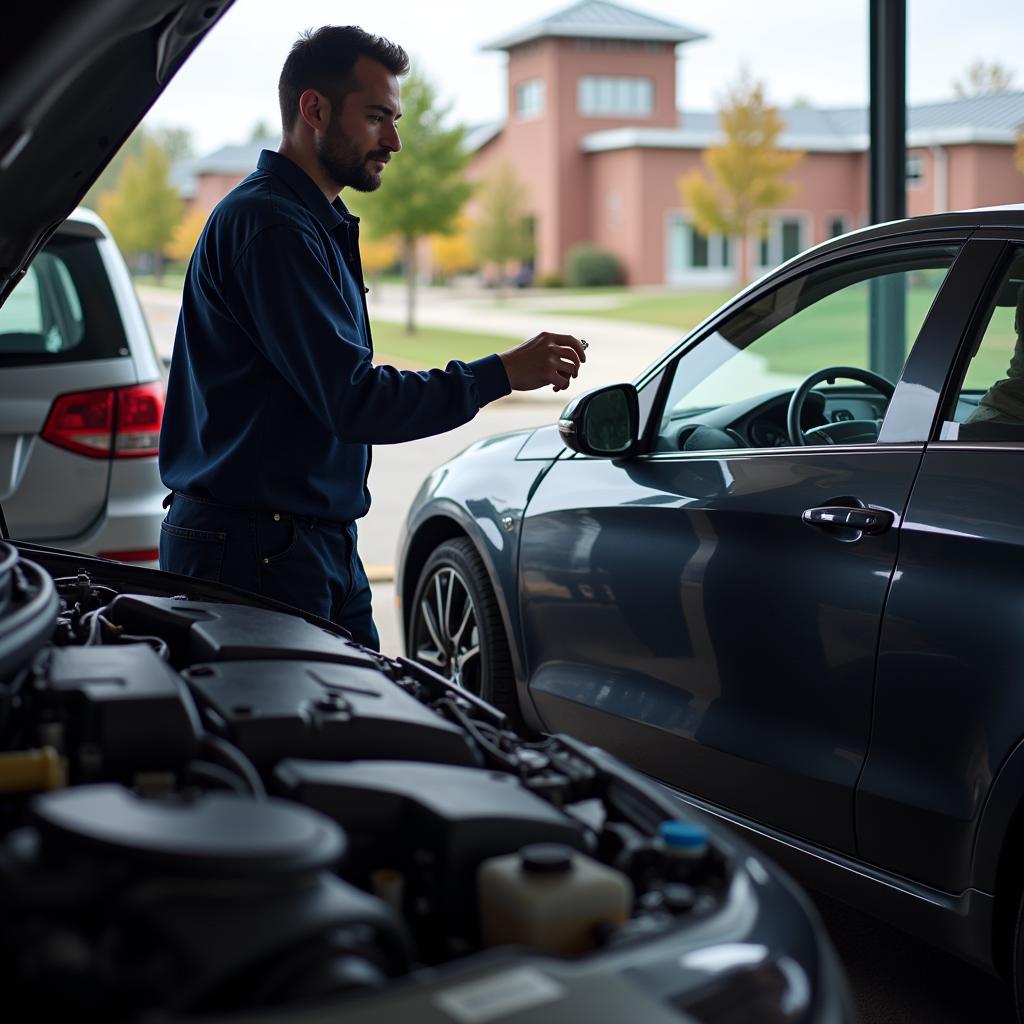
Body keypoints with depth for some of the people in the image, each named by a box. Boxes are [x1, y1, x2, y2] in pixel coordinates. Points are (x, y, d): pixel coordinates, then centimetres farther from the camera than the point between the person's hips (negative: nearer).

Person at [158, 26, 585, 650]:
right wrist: (501, 373, -18)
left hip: (325, 545, 10)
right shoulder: (268, 223, -16)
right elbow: (353, 401, -22)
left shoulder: (319, 224, 19)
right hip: (255, 548, -10)